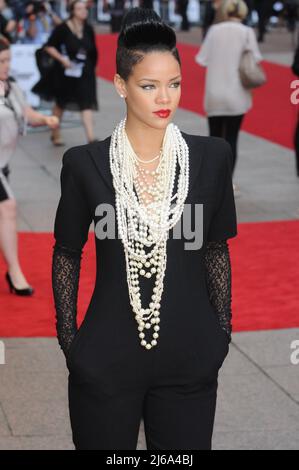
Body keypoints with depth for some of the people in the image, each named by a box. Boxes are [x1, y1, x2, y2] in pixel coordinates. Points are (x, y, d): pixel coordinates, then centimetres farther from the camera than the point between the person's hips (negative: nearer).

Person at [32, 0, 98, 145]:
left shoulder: (88, 29, 3)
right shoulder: (63, 28, -10)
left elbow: (93, 51, 13)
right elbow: (49, 47, -8)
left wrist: (92, 66, 10)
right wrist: (62, 59, -18)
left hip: (84, 73, 3)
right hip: (65, 72, -3)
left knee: (86, 104, -9)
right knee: (61, 103, 13)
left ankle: (91, 137, -16)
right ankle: (55, 134, 31)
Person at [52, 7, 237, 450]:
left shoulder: (211, 156, -4)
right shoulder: (85, 163, -7)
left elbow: (216, 250, 6)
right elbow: (67, 254, 3)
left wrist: (222, 331, 7)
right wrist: (67, 337, 3)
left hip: (190, 358, 1)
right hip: (106, 359, -1)